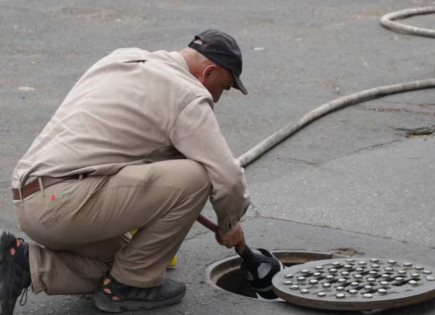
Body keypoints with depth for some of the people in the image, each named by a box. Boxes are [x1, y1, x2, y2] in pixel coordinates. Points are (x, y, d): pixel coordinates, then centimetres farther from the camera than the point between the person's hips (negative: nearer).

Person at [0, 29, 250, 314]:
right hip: (68, 202, -10)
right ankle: (130, 284, 2)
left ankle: (25, 263, 8)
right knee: (195, 178, -11)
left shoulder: (122, 58, 21)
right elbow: (228, 179, -8)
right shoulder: (187, 95, -5)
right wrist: (229, 226, 13)